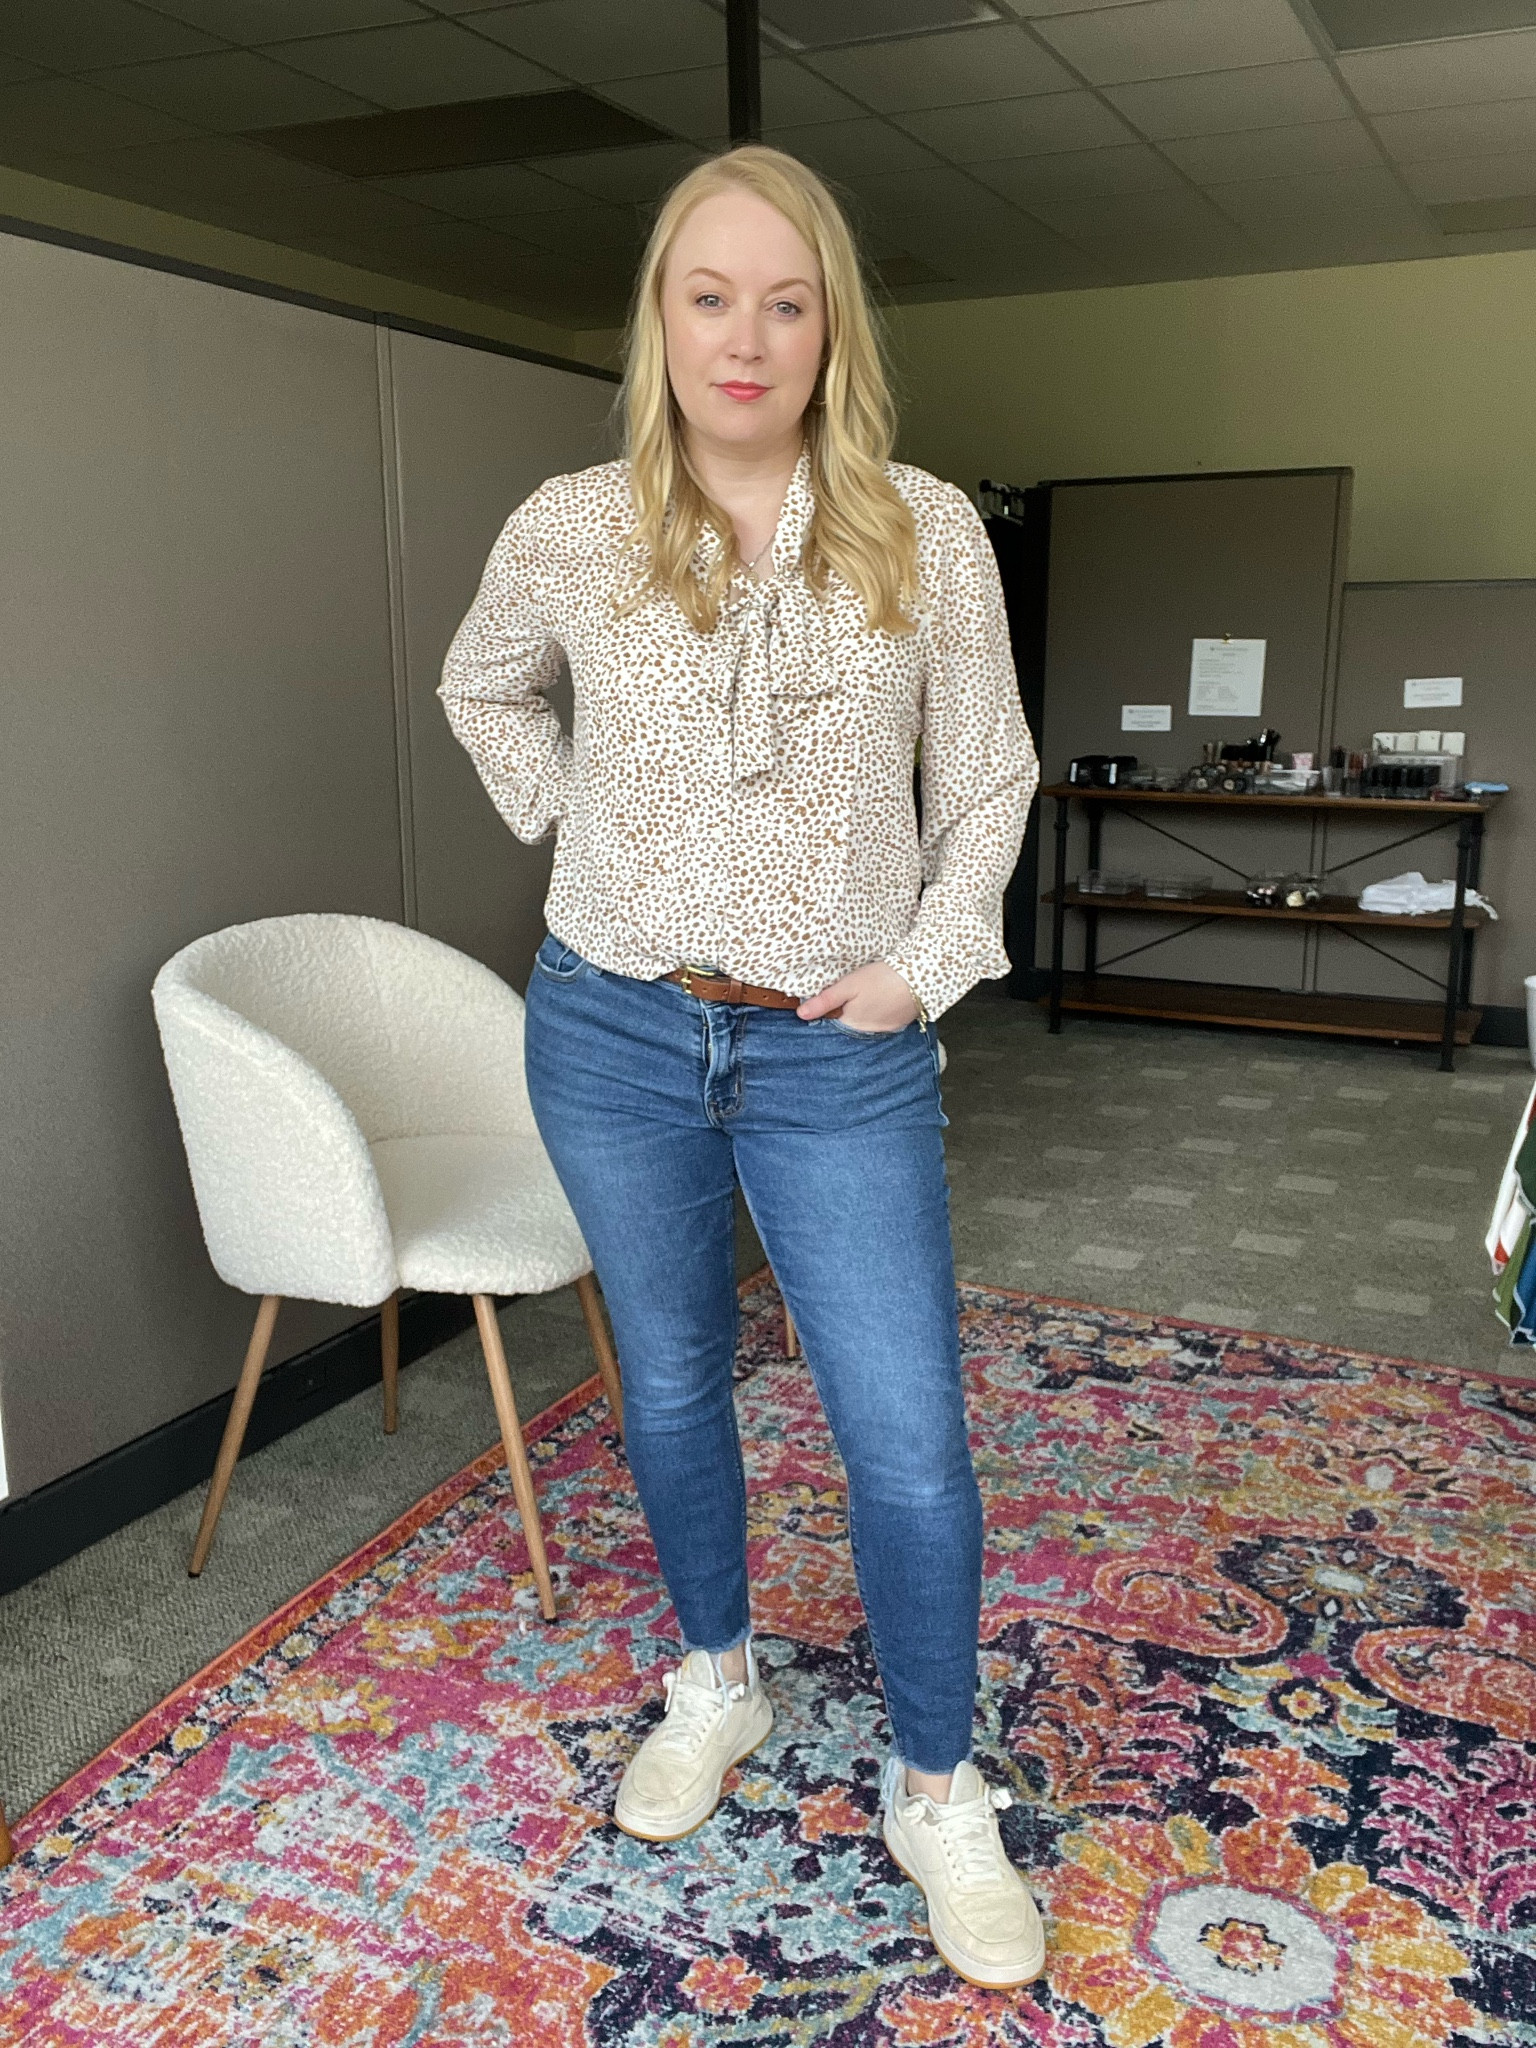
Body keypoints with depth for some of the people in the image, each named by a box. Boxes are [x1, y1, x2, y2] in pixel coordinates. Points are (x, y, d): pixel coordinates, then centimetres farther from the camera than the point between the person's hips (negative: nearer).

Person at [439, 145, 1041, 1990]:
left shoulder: (926, 531, -4)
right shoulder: (570, 530, -2)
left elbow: (988, 780, 5)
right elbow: (481, 690, 18)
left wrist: (929, 960, -6)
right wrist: (575, 832, 6)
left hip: (836, 1053, -1)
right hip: (614, 1031, 2)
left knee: (908, 1442, 0)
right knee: (670, 1386, 17)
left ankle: (934, 1789, 25)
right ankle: (715, 1682, 43)